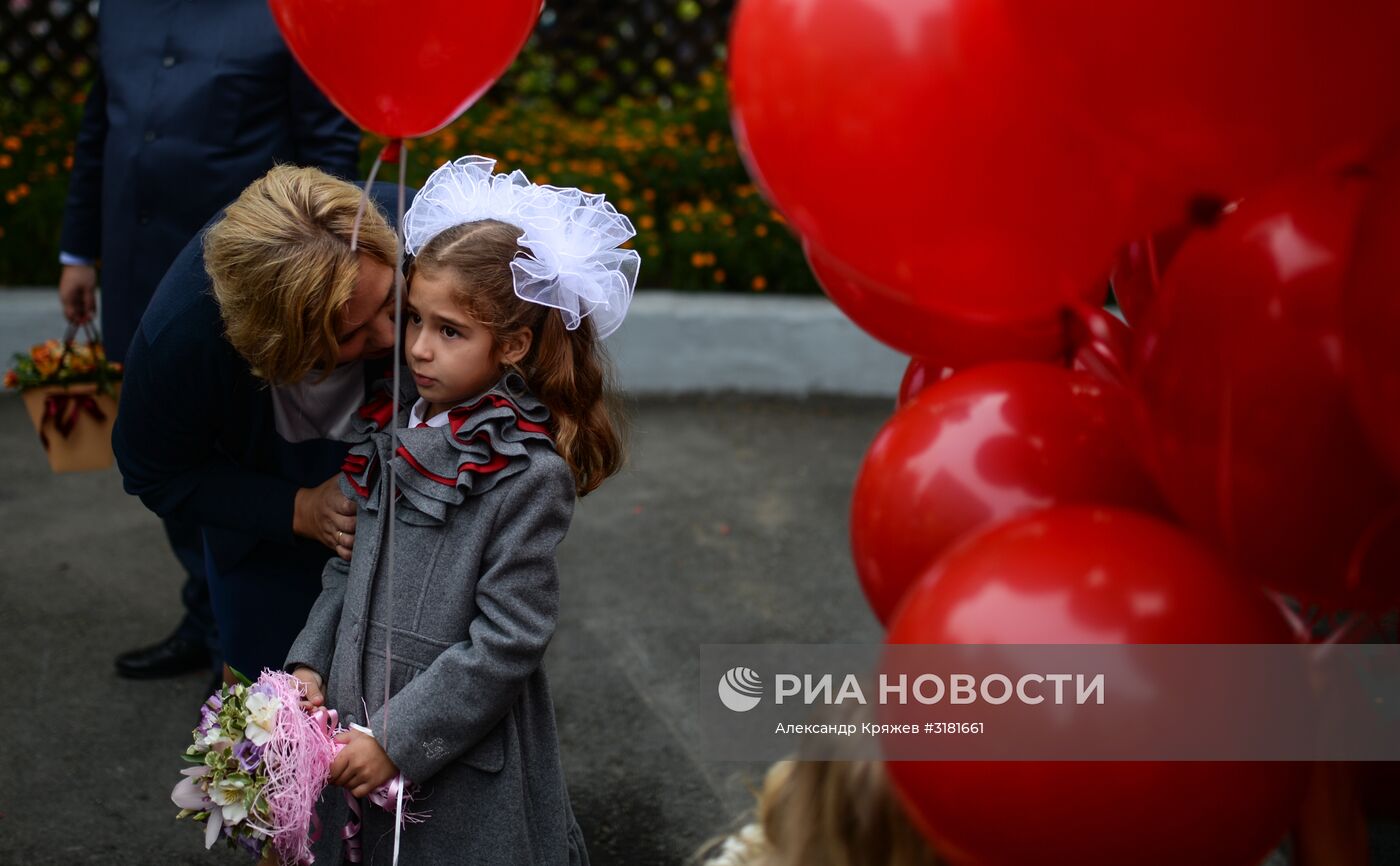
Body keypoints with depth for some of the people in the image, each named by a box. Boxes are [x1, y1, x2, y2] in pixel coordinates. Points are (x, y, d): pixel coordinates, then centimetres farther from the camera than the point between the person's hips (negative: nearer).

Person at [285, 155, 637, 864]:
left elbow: (507, 642, -19)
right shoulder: (394, 429, 3)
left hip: (463, 760, -6)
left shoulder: (530, 477, -18)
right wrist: (310, 664, 1)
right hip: (357, 727, 6)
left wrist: (397, 740, -18)